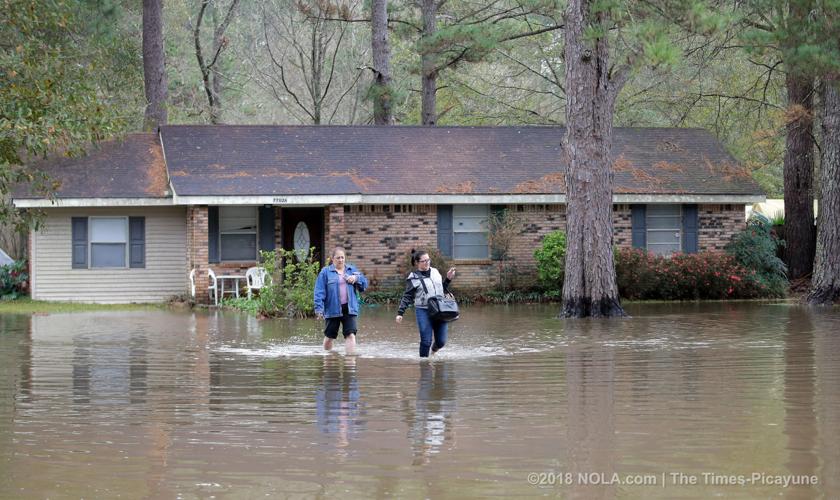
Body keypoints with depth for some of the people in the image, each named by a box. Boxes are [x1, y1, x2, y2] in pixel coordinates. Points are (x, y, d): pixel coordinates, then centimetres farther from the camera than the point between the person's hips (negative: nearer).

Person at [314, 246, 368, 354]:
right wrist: (319, 308, -12)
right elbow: (319, 292, -3)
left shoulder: (352, 270, 12)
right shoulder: (325, 272, 1)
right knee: (329, 337, 7)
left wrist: (356, 278, -7)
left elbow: (364, 283, 13)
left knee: (351, 335, -12)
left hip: (349, 309, 2)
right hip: (332, 309, -2)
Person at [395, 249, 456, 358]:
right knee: (426, 341, -10)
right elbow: (407, 297, -2)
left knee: (441, 341, 5)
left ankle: (434, 349, 38)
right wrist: (400, 313, -10)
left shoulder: (435, 272, 12)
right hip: (423, 311, -4)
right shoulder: (413, 278, -2)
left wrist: (448, 279, 11)